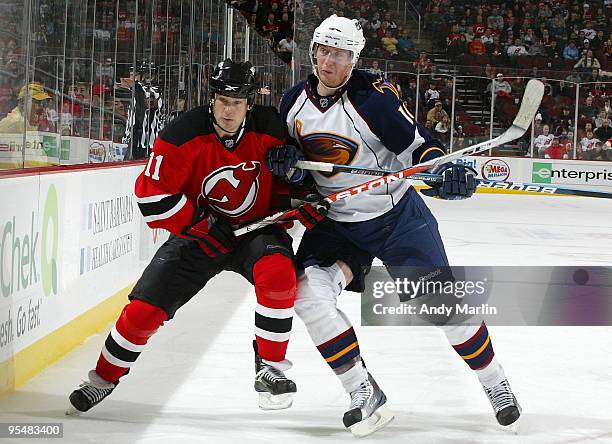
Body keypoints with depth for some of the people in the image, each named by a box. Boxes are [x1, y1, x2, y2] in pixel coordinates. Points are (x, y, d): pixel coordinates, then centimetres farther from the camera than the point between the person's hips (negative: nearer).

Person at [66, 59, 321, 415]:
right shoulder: (185, 135, -21)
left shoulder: (269, 129, -14)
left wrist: (298, 203, -11)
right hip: (198, 231, 0)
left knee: (278, 272, -32)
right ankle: (103, 380, 18)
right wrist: (198, 225, -20)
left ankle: (271, 366, -15)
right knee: (146, 307, -6)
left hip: (256, 228, 0)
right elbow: (153, 193, -19)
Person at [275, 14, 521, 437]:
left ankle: (495, 381, 21)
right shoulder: (294, 101, -3)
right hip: (336, 223, 4)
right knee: (309, 292, -19)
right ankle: (365, 395, -9)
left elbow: (417, 146, -16)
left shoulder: (373, 96, -19)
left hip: (397, 216, -4)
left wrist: (446, 170, -35)